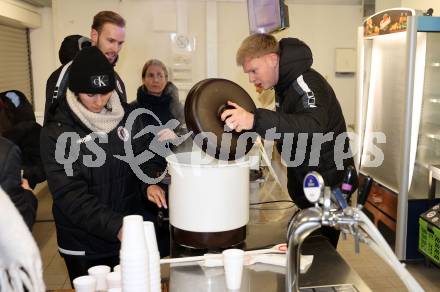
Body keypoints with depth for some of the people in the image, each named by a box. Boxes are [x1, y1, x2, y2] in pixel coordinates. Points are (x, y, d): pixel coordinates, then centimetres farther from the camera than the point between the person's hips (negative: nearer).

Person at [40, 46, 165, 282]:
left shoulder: (127, 116, -1)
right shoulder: (57, 132, -12)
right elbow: (70, 195, -19)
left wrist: (149, 183, -13)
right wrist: (115, 227, -30)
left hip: (132, 234, 3)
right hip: (84, 245, -3)